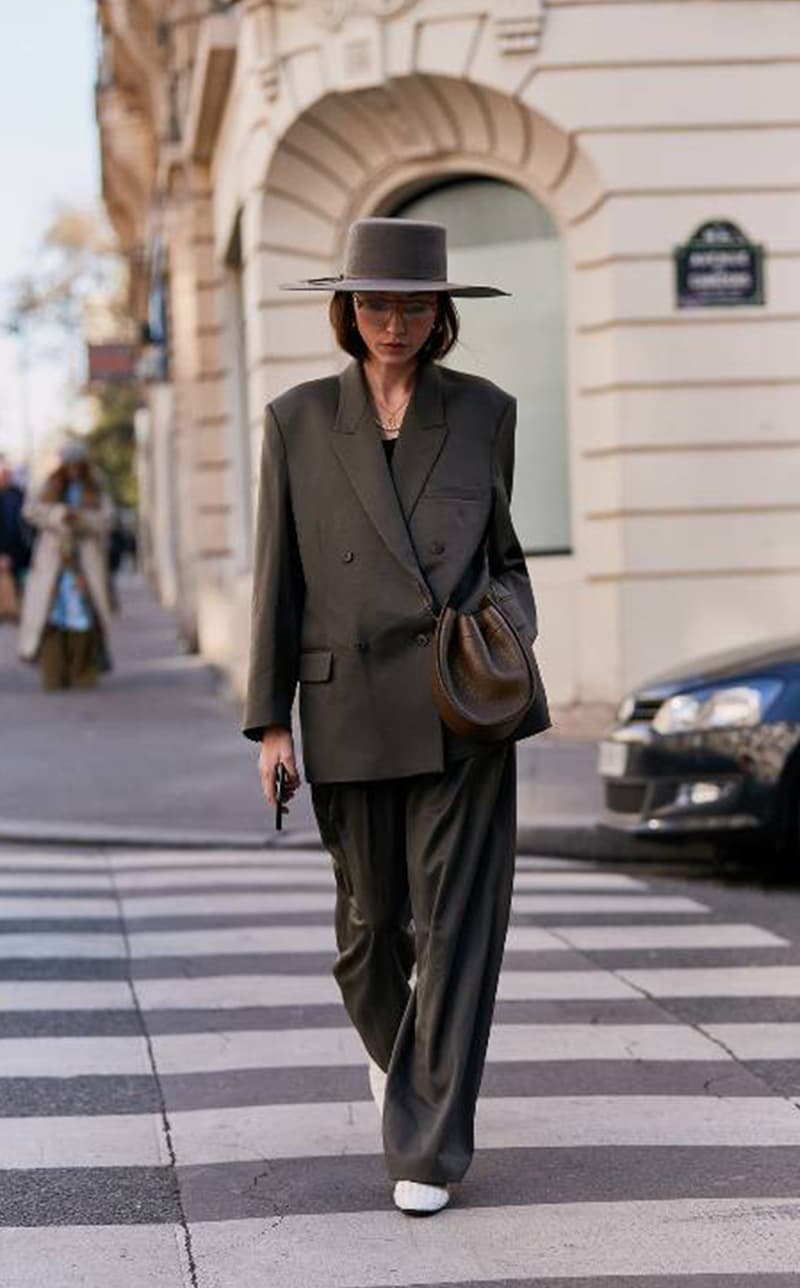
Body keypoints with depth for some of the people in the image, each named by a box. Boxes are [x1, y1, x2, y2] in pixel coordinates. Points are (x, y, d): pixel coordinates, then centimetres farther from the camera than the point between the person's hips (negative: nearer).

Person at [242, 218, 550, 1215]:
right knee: (371, 916, 12)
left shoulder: (484, 412, 6)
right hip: (351, 711, 1)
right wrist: (268, 722, 1)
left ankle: (429, 1146, 1)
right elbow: (279, 577, 4)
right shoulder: (299, 420, 4)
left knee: (455, 919, -6)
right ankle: (388, 1047, 44)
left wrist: (511, 627, -5)